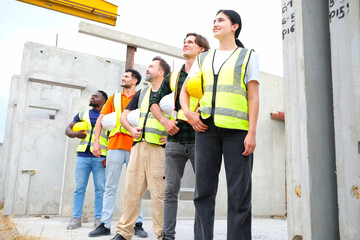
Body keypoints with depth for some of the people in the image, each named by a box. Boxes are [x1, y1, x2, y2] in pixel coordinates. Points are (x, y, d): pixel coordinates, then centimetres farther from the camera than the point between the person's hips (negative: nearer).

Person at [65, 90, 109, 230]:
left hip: (100, 158, -2)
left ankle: (99, 219, 4)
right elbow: (68, 129, 20)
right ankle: (76, 218, 7)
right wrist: (74, 134, -4)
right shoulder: (82, 114, 17)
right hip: (83, 156, 3)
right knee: (79, 187, 1)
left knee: (100, 188, -2)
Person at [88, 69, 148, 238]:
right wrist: (96, 141, 1)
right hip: (115, 146, 2)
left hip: (134, 147, -1)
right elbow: (101, 119, 12)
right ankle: (105, 224, 6)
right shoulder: (114, 98, 17)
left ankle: (138, 224, 7)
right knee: (110, 186, 2)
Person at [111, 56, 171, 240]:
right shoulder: (141, 93, 22)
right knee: (131, 189, 6)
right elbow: (124, 115, 24)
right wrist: (131, 129, 5)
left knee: (158, 192, -5)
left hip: (158, 148, -5)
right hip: (138, 145, 6)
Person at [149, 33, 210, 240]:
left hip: (199, 140, -3)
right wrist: (164, 121, 1)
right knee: (171, 190, 6)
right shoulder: (173, 77, 16)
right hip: (175, 140, 4)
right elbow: (155, 102, 18)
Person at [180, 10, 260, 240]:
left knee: (239, 192, -2)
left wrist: (252, 133, -8)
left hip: (237, 128, -3)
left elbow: (253, 96, 2)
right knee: (203, 189, 3)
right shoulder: (203, 58, 22)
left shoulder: (248, 56, 12)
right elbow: (185, 91, 24)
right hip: (206, 127, 4)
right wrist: (188, 112, 2)